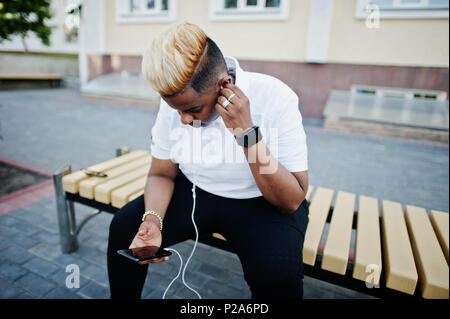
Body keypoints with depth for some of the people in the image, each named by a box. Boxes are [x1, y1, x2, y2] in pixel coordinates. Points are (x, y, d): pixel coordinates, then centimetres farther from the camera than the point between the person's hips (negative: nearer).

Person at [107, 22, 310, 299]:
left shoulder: (275, 98, -23)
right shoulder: (176, 99, -9)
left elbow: (291, 201, -22)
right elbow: (162, 174, 0)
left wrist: (247, 132, -33)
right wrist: (152, 219, -20)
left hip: (259, 203, -3)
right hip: (194, 192, 4)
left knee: (278, 275, -29)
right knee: (123, 227, -10)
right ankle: (124, 296, 19)